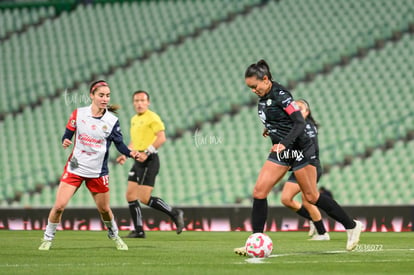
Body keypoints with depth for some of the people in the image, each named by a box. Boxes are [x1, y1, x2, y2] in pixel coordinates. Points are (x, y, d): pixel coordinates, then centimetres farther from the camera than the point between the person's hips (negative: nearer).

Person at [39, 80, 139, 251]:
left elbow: (119, 144, -4)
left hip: (98, 172, 1)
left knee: (104, 209, 11)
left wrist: (130, 153, -24)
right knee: (59, 206, -10)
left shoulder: (112, 121, -5)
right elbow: (68, 133, 2)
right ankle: (48, 238, 9)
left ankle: (114, 235, 39)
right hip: (75, 167, -1)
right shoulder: (78, 114, -5)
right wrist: (65, 141, -21)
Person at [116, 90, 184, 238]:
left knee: (144, 198, -13)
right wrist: (125, 154, 18)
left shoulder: (152, 117, -8)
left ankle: (174, 213, 0)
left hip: (149, 161, -9)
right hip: (138, 161, 9)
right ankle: (138, 230, 8)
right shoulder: (134, 119, 19)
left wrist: (147, 152, -24)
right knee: (130, 195, 4)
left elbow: (161, 137, -18)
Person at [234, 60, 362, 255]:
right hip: (281, 151, 8)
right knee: (259, 191, -6)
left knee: (311, 197, 1)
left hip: (299, 149, -8)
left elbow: (300, 123, -23)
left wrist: (284, 143, -34)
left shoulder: (280, 95, -17)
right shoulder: (263, 98, 7)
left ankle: (352, 226, 16)